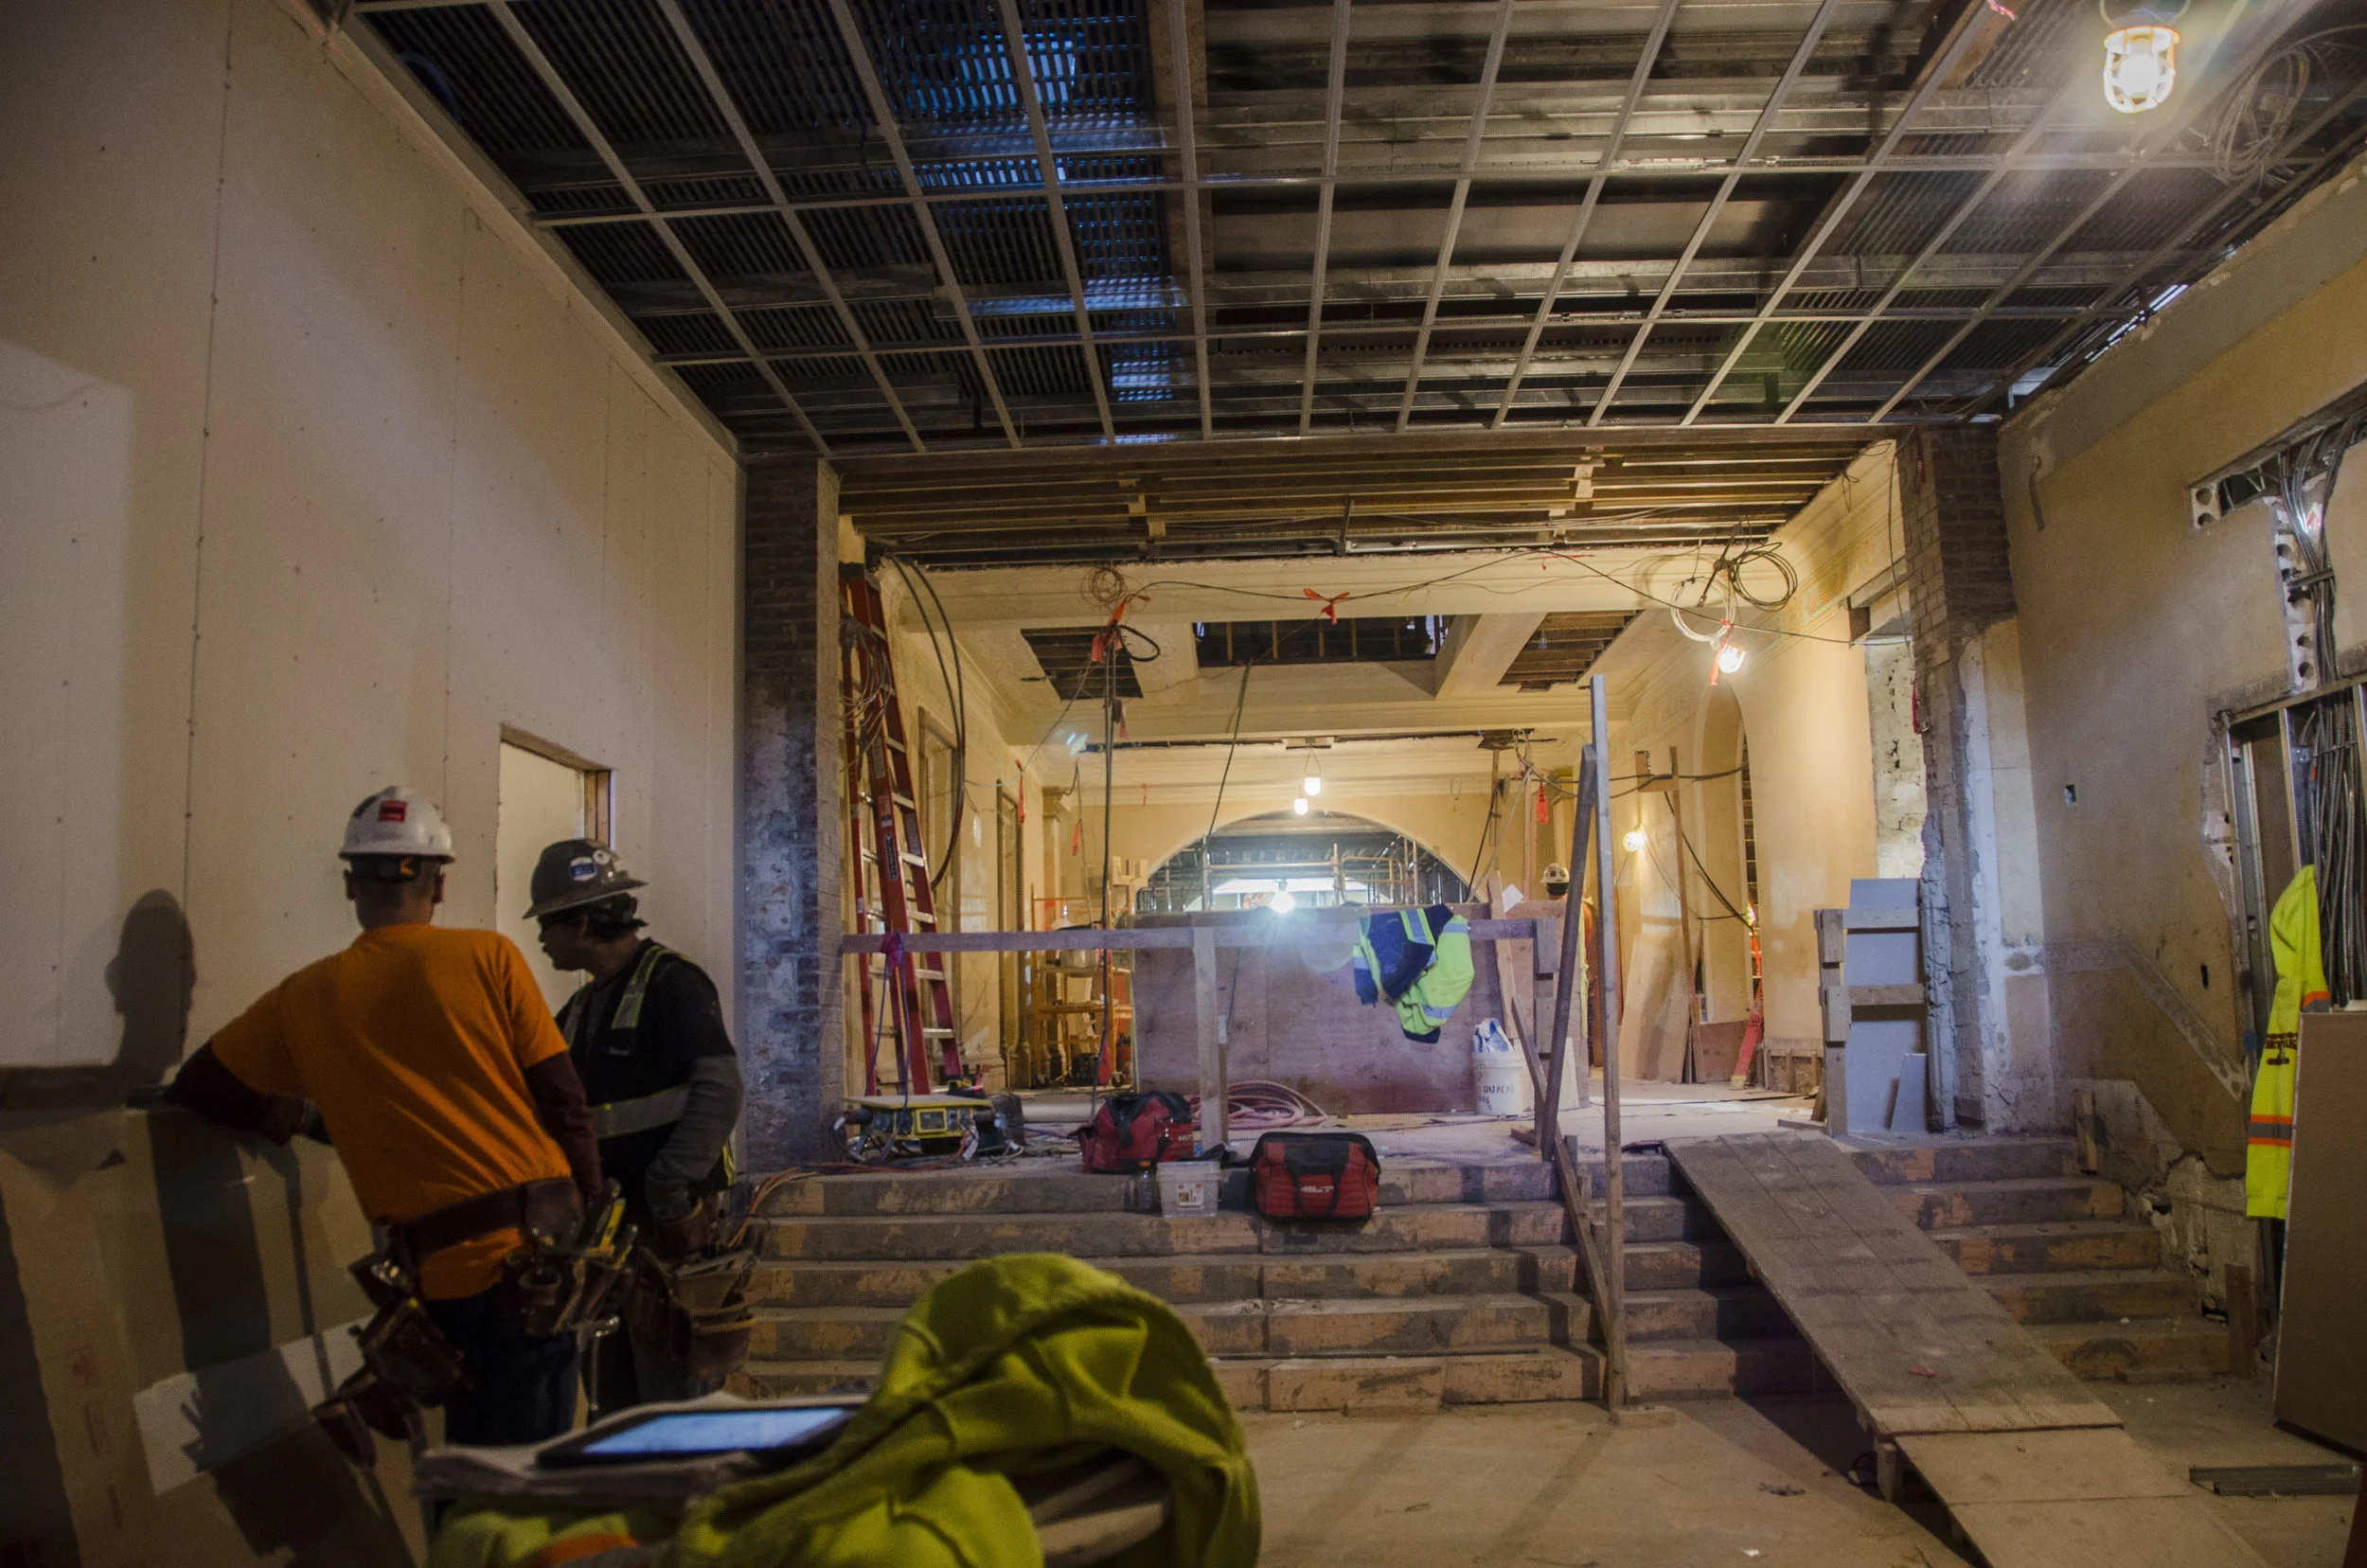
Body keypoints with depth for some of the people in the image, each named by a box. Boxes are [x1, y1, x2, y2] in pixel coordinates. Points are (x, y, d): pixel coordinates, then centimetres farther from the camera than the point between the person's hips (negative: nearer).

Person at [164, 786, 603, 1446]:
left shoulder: (308, 996, 6)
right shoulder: (490, 957, -1)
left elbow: (195, 1089, 19)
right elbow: (563, 1100, -1)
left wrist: (299, 1118, 31)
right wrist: (587, 1218, 8)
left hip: (442, 1270, 2)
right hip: (536, 1244, -2)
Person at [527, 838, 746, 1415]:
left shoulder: (671, 983, -11)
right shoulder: (581, 1008, 17)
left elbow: (720, 1091, -21)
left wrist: (667, 1183, -27)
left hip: (667, 1217, -9)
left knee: (672, 1385, -3)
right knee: (609, 1387, 16)